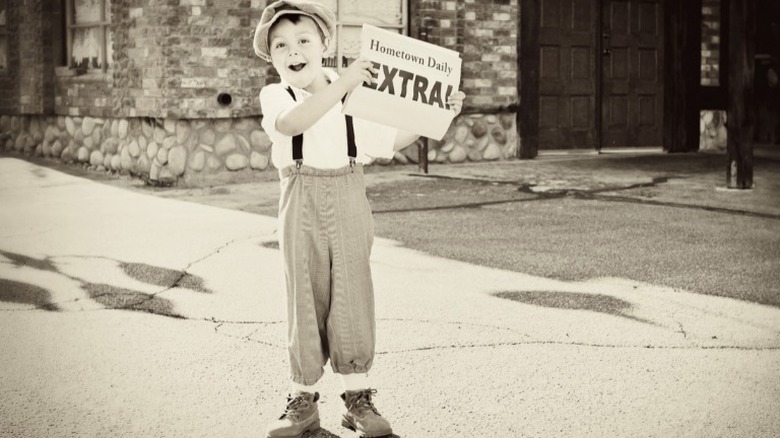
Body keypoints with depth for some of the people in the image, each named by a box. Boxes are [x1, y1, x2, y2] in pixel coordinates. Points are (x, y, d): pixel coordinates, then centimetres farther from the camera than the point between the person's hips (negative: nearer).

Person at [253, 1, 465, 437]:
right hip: (302, 204, -1)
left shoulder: (355, 93, 8)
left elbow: (391, 140, 13)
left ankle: (358, 396, 9)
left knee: (352, 292, 0)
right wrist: (340, 85, -32)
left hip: (348, 200, 1)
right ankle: (304, 397, 13)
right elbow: (291, 123, -25)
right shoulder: (275, 96, -1)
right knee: (306, 297, 2)